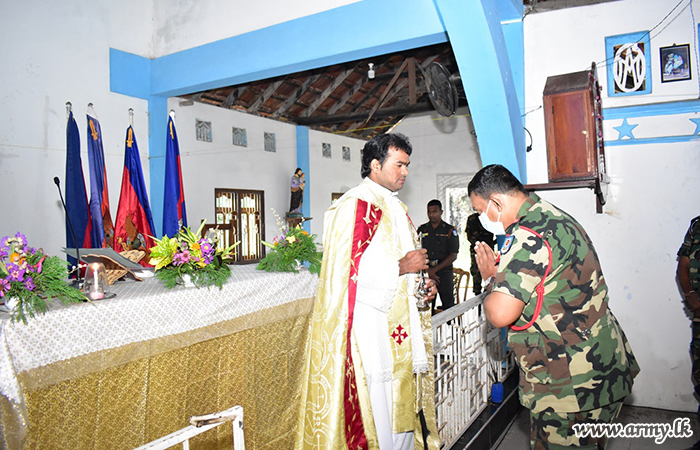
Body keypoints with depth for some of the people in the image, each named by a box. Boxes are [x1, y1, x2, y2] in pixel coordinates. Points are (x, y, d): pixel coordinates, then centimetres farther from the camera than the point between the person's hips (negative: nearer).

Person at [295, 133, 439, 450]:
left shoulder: (396, 207, 17)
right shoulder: (354, 206, -12)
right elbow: (348, 270, -21)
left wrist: (423, 282, 8)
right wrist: (402, 266, -15)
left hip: (401, 333, 9)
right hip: (369, 333, -9)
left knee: (402, 413, 15)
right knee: (375, 411, -1)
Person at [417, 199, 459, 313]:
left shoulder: (450, 230, 5)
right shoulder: (422, 229, 12)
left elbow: (453, 256, -1)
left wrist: (435, 269, -9)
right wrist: (427, 271, -5)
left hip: (444, 271, -2)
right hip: (426, 272, 2)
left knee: (449, 305, -5)